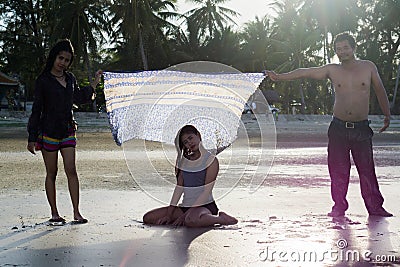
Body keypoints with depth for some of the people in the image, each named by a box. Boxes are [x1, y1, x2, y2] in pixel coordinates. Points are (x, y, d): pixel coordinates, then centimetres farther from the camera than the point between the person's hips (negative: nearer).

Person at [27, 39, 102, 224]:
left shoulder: (70, 78, 9)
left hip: (68, 130, 4)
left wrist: (93, 85, 21)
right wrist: (32, 138, -6)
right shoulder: (43, 80, -5)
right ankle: (54, 213, 12)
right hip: (48, 130, -4)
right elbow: (36, 109, -4)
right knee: (51, 173, 3)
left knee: (71, 170, -4)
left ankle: (76, 212, -3)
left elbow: (78, 98, 28)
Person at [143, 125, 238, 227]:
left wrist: (185, 215, -17)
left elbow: (206, 192, -12)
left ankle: (221, 219, -14)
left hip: (205, 205, -6)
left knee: (191, 220, -42)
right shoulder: (184, 161, 13)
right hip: (185, 206, 6)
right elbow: (179, 188, 8)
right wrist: (169, 214, -3)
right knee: (148, 218, -6)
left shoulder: (211, 160, -5)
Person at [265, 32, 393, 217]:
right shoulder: (332, 70, 5)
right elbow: (305, 72, 2)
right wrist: (279, 77, -3)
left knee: (367, 169, 2)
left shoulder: (368, 67, 4)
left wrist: (387, 115, 15)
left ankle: (375, 207, 12)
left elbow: (380, 91, 12)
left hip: (361, 128, -1)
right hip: (338, 127, 1)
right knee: (338, 169, 2)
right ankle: (339, 207, 12)